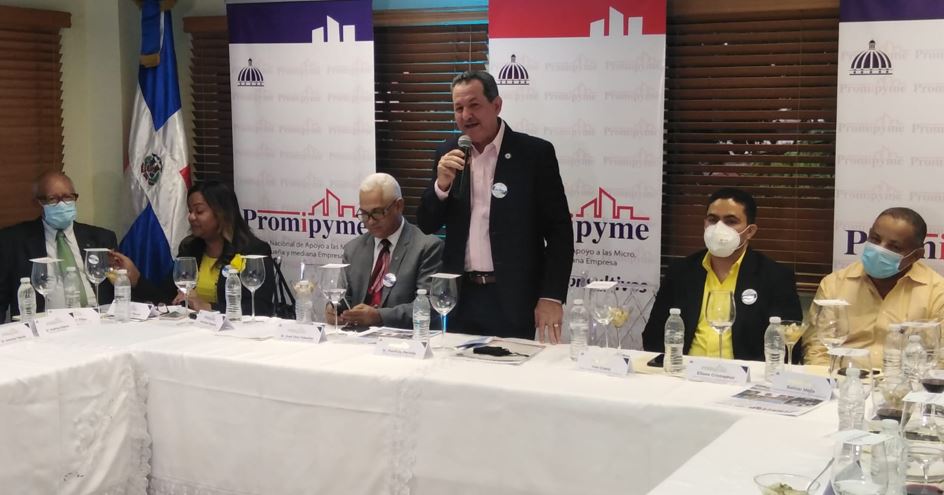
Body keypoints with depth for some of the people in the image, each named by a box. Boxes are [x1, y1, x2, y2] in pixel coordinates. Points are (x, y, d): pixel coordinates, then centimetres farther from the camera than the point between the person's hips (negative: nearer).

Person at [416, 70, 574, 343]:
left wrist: (552, 297, -12)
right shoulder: (448, 154, 7)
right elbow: (426, 226, 8)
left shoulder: (535, 153, -5)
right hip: (461, 297, 3)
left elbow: (559, 230, -5)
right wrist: (441, 184, -11)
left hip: (513, 300, -3)